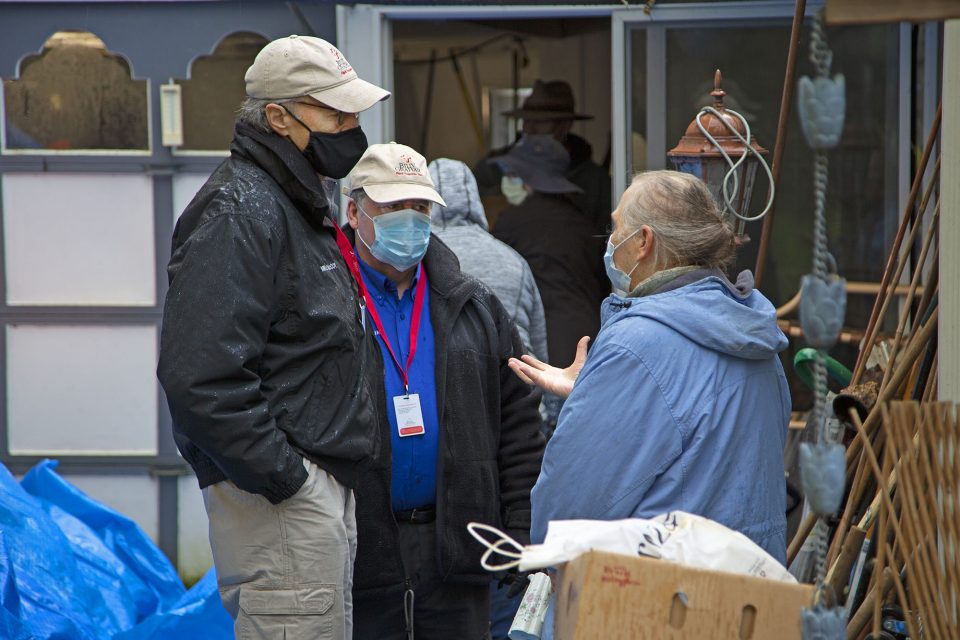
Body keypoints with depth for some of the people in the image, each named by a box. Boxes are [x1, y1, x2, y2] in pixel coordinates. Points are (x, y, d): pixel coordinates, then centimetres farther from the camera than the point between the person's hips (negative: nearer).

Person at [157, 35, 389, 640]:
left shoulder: (303, 206, 17)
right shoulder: (238, 213, -16)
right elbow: (201, 374, -26)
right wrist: (283, 477, -21)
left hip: (324, 486, 10)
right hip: (281, 498, -10)